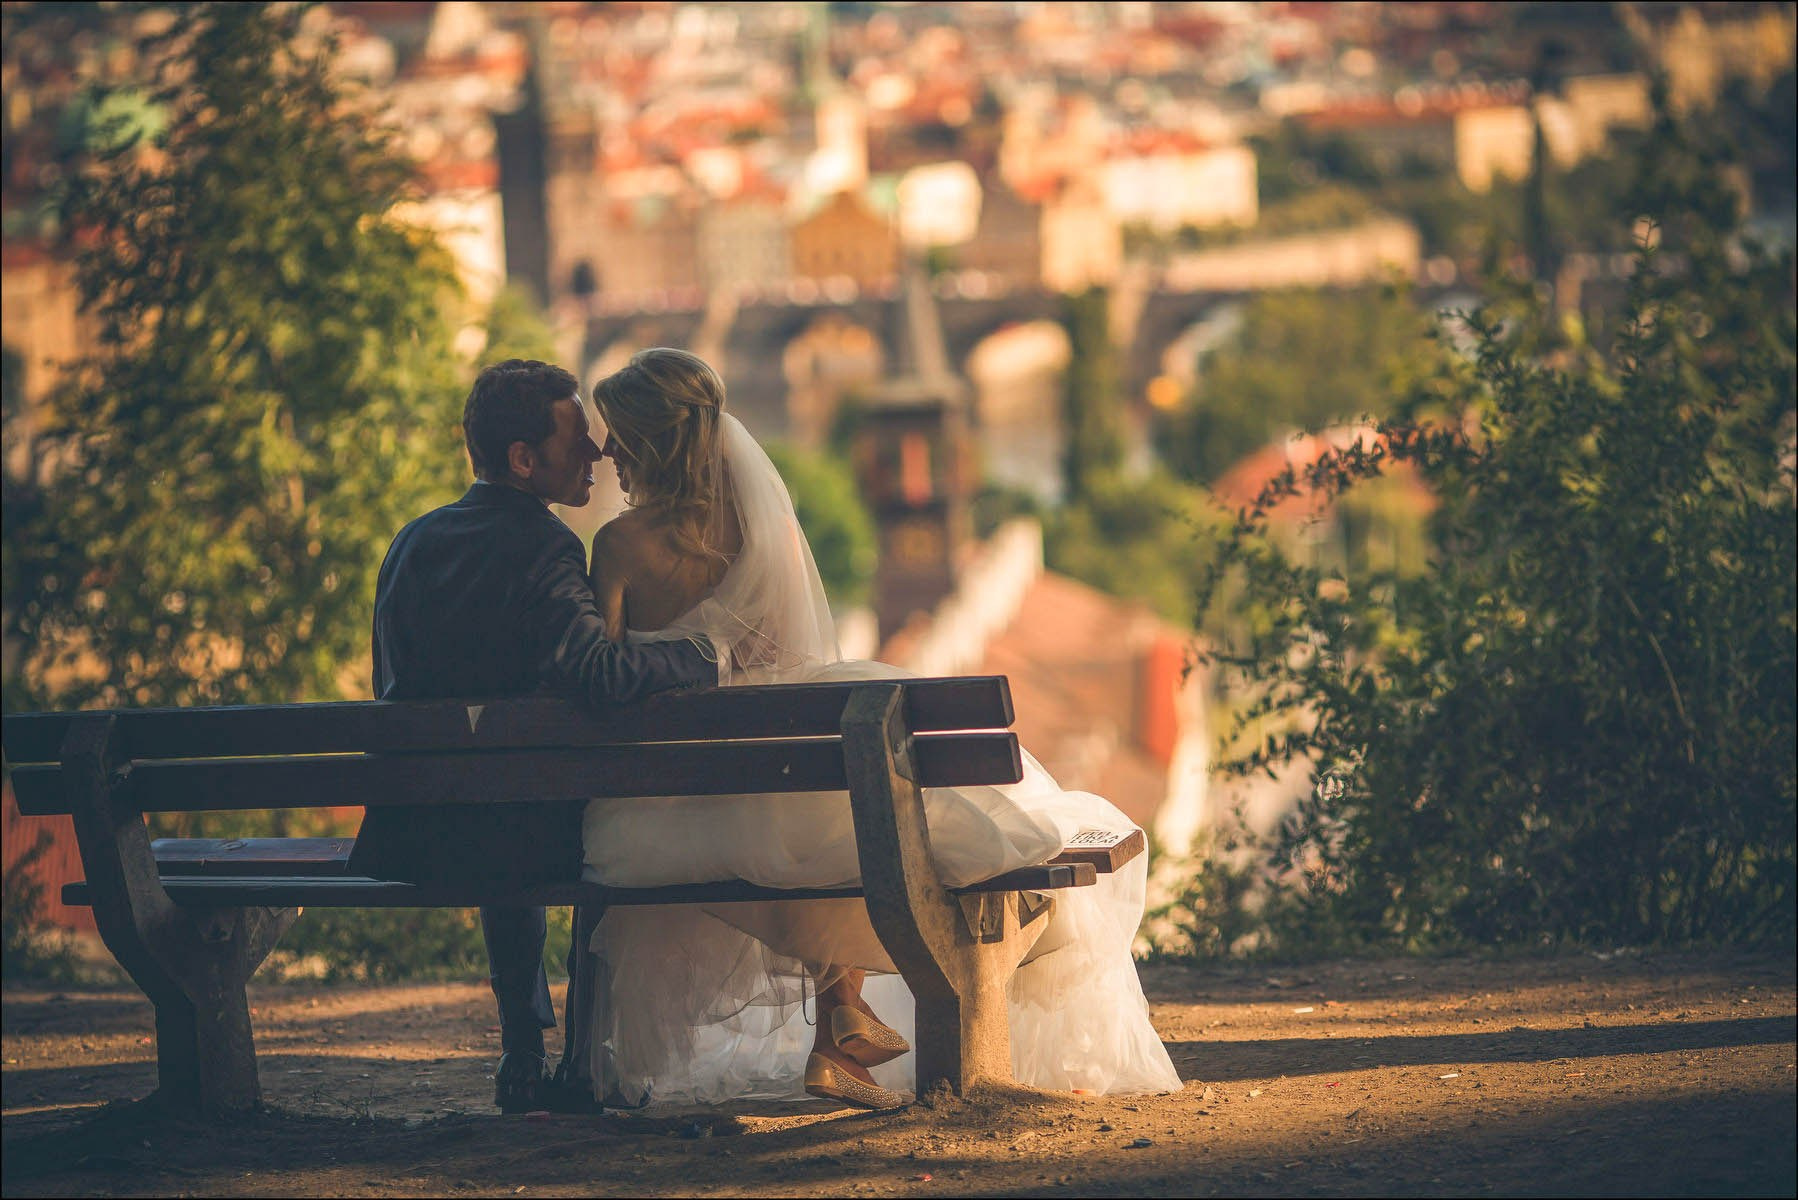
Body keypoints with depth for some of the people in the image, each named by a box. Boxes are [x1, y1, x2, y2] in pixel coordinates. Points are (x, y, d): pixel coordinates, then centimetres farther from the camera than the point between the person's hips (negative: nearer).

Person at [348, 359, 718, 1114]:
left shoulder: (413, 543, 8)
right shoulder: (539, 548, -16)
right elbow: (599, 671, -30)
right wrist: (707, 654, -15)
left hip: (409, 836, 6)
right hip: (511, 835, -6)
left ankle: (522, 1059, 39)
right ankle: (582, 1064, 25)